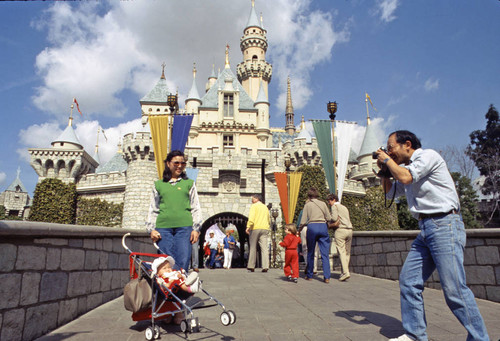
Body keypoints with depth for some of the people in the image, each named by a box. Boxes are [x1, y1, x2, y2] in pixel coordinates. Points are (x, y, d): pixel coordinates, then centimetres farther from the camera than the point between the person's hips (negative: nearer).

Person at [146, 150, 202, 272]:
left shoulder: (189, 183, 15)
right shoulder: (159, 184, 17)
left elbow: (196, 208, 11)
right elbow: (153, 209, 17)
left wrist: (196, 229, 2)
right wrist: (151, 229, 6)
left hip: (184, 227, -1)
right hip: (163, 227, 1)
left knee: (183, 262, -5)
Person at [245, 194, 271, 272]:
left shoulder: (254, 206, 2)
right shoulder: (265, 207, 21)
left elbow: (251, 217, -13)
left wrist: (248, 226, -18)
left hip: (255, 228, -4)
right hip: (265, 229, 4)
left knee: (253, 248, 5)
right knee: (264, 248, -2)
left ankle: (251, 267, 10)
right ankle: (265, 267, -10)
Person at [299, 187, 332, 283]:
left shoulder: (308, 205, 4)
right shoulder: (323, 204, 10)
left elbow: (303, 222, 1)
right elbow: (329, 218, 8)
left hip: (312, 227, -1)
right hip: (323, 227, 1)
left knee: (310, 253, 11)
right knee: (325, 253, 2)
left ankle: (309, 275, 19)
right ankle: (327, 277, -4)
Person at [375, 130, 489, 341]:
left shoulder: (428, 155, -5)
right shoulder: (406, 168, 20)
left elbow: (405, 177, -20)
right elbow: (389, 192, 29)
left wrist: (388, 160, -4)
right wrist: (384, 170, 16)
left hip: (445, 224, -9)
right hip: (426, 229, 9)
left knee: (454, 289, -10)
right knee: (408, 280, 5)